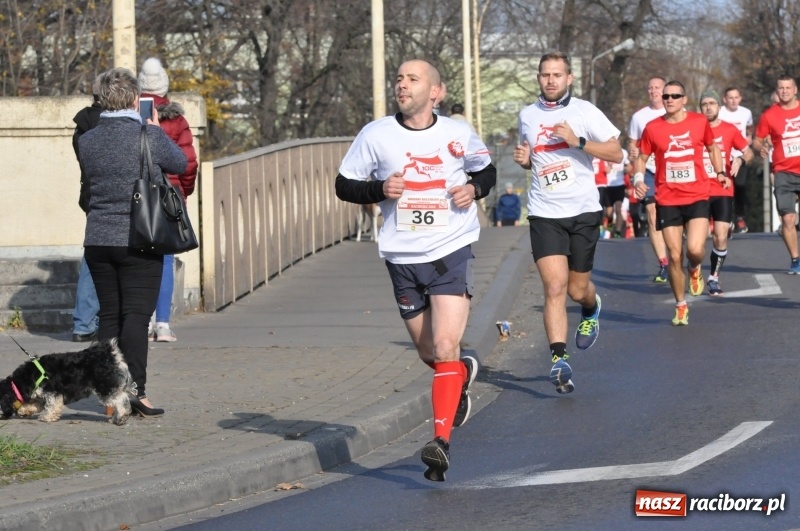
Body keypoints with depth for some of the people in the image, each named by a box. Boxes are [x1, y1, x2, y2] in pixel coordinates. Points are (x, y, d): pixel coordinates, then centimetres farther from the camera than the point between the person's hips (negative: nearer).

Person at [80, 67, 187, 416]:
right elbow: (180, 164, 6)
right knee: (136, 314, -5)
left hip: (98, 241, 4)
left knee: (109, 315, 10)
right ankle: (134, 389, -13)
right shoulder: (151, 136, -11)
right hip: (139, 240, -4)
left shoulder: (87, 141, 2)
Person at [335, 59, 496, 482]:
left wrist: (474, 188, -5)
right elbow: (344, 185, 3)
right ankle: (464, 372, 48)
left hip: (451, 253, -2)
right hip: (402, 258, 2)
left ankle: (441, 442, -18)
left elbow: (486, 171, 17)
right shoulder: (376, 135, -3)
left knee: (445, 348, -16)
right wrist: (380, 189, -15)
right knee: (429, 353, 13)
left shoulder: (458, 134, 0)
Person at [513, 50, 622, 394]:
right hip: (544, 214, 1)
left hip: (583, 211, -1)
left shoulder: (584, 112, -2)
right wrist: (524, 159, 2)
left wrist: (578, 141, -18)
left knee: (577, 289, 8)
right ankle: (559, 360, -18)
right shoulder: (527, 115, 9)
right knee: (555, 286, -15)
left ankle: (591, 308, 46)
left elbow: (616, 153, -6)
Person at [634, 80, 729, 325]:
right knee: (674, 256, 0)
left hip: (697, 197, -1)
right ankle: (681, 306, 18)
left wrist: (720, 172, 3)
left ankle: (695, 270, 19)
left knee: (695, 249, -19)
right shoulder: (652, 128, -1)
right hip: (667, 201, 1)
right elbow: (642, 157, 10)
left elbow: (712, 147, 17)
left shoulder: (700, 122, 1)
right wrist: (638, 179, -8)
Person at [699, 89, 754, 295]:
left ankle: (714, 278, 8)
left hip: (724, 192, 0)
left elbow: (748, 152, 11)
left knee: (721, 237, -7)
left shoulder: (729, 130, 3)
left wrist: (740, 160, -10)